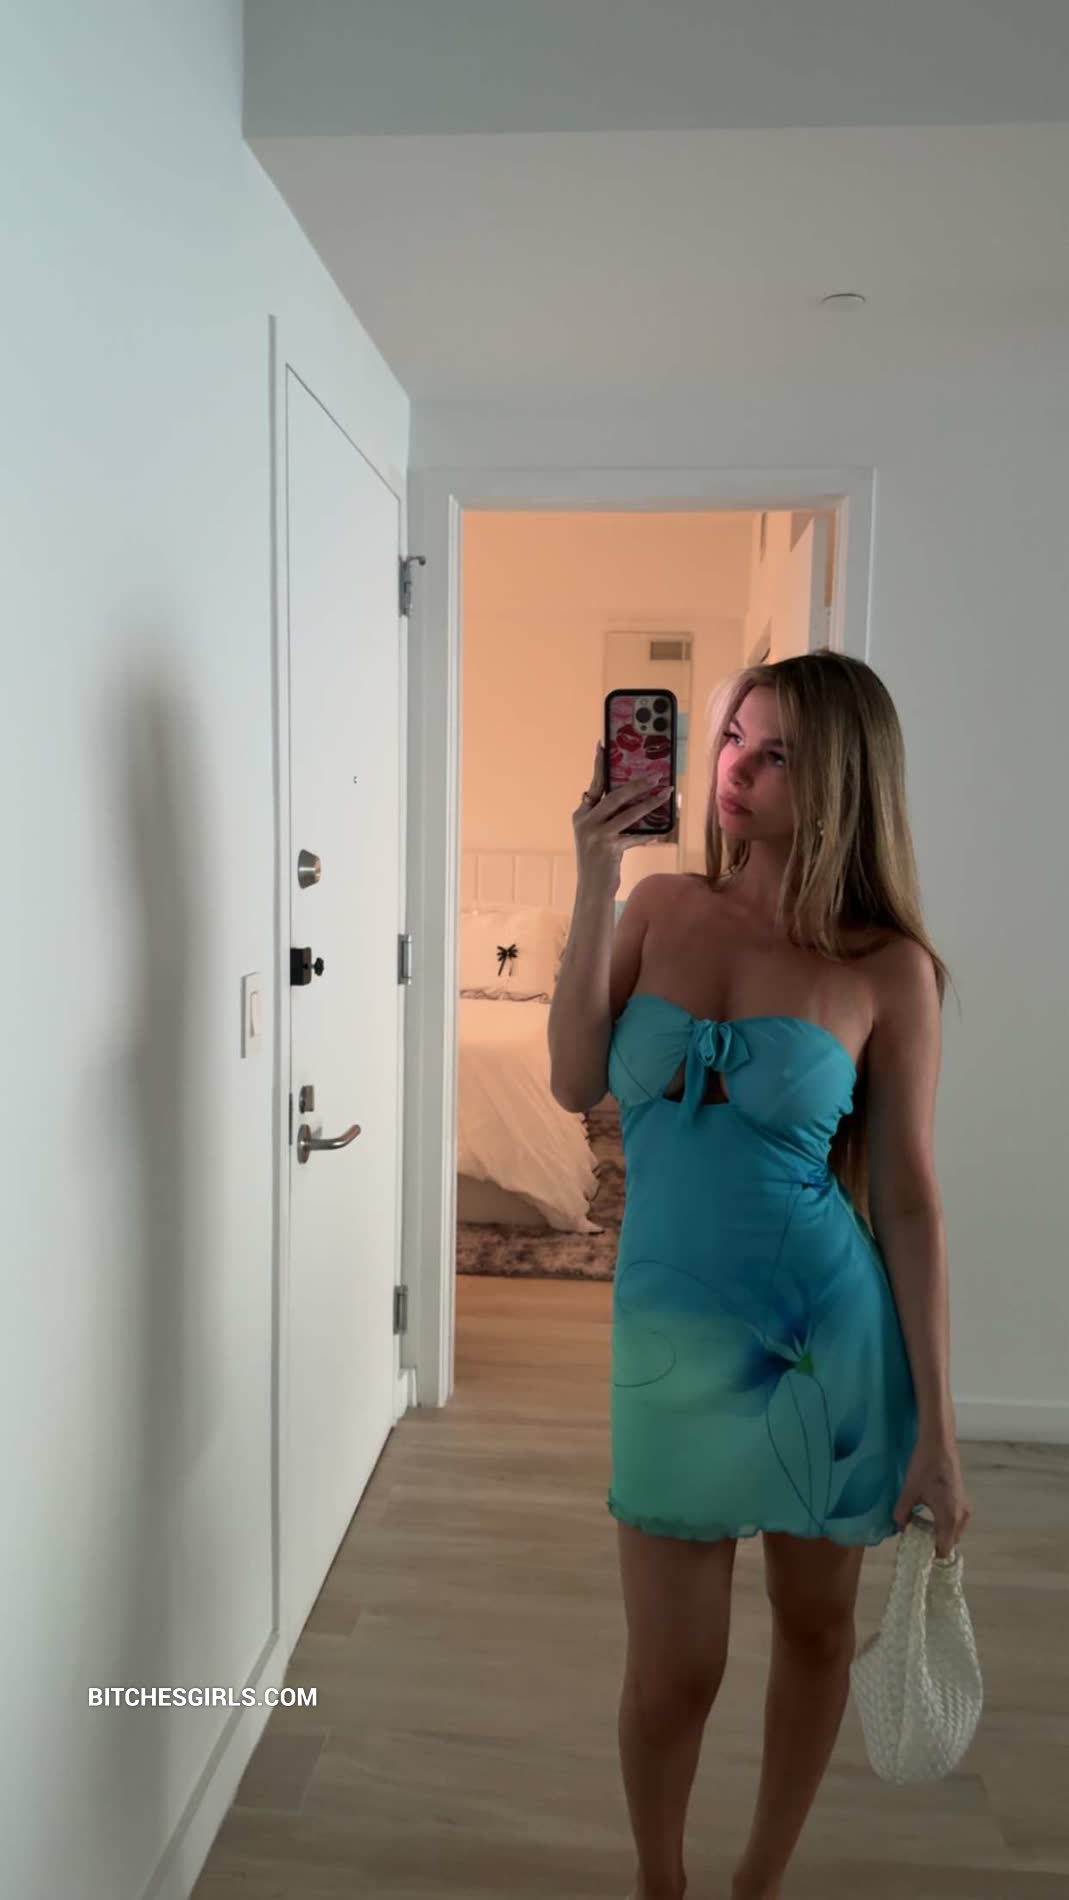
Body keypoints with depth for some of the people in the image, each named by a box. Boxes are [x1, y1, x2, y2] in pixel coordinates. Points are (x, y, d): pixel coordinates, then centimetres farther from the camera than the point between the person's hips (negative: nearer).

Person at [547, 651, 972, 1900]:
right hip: (672, 1337, 1)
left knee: (816, 1627, 20)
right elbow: (576, 1085, -9)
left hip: (832, 1339, 0)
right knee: (673, 1671, 11)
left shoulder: (887, 969, -8)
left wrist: (936, 1424, -5)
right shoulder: (662, 906, -1)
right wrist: (595, 889, -16)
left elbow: (908, 1201, -6)